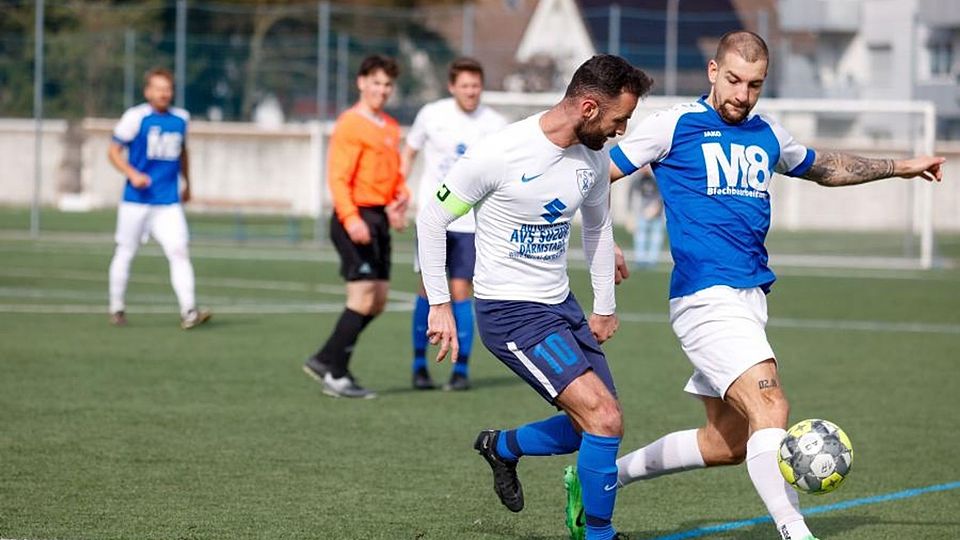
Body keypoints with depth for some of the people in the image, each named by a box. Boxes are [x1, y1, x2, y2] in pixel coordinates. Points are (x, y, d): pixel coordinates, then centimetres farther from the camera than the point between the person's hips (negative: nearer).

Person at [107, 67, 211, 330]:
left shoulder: (181, 119, 7)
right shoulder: (136, 117, -7)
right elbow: (114, 151, -3)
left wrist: (187, 183, 28)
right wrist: (132, 174, -17)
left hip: (169, 202, 2)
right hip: (136, 200, -2)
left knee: (179, 251, -13)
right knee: (125, 253, 8)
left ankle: (189, 312, -18)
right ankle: (117, 309, 24)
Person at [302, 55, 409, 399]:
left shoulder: (390, 128, 16)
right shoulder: (350, 125, -10)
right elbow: (338, 177, -16)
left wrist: (400, 200, 6)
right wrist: (350, 218, -27)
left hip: (379, 219, 9)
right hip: (357, 218, -9)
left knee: (378, 302, 9)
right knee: (363, 297, -11)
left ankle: (325, 361, 18)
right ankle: (335, 375, -4)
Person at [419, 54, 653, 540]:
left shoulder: (593, 159, -1)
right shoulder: (499, 154, -21)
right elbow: (433, 218, -11)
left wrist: (605, 307, 20)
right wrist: (439, 305, -10)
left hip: (561, 304, 8)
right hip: (510, 313, -8)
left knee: (591, 427, 12)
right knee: (604, 418, -18)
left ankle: (502, 447, 38)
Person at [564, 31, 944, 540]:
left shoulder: (767, 135, 15)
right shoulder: (675, 125, -3)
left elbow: (825, 167, 34)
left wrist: (901, 167, 34)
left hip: (750, 299, 8)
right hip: (707, 297, -8)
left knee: (727, 442, 11)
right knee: (770, 409, -23)